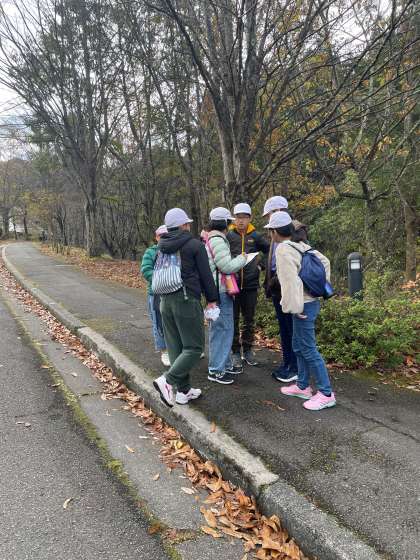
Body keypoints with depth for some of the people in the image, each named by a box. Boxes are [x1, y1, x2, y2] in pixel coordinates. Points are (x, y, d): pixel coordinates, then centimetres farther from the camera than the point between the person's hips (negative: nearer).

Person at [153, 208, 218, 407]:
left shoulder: (161, 247, 12)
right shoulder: (195, 245, -6)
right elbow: (206, 275, -5)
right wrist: (211, 299, 4)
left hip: (166, 301, 7)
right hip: (187, 301, -7)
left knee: (175, 348, 11)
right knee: (194, 347, 1)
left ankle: (184, 391, 18)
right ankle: (167, 381, -13)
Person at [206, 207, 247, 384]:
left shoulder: (211, 239, 18)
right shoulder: (218, 240, -16)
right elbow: (227, 266, -19)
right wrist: (242, 259, -4)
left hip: (220, 291, 11)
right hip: (220, 292, -11)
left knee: (225, 329, 19)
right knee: (222, 329, -4)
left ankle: (225, 364, 30)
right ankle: (215, 370, 4)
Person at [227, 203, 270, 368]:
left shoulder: (255, 236, 4)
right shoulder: (228, 236, -2)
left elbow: (270, 251, 13)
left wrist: (261, 265, 4)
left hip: (251, 285, 2)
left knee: (249, 320, 12)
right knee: (233, 320, 6)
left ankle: (247, 351, 25)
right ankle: (235, 352, 17)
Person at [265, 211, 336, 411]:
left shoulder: (283, 249, -16)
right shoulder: (301, 245, 9)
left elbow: (290, 280, -23)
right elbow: (324, 261, 16)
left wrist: (295, 307, -18)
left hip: (303, 305, -9)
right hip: (310, 300, 9)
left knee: (308, 349, -1)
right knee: (299, 346, 18)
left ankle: (326, 393, 8)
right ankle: (302, 387, 30)